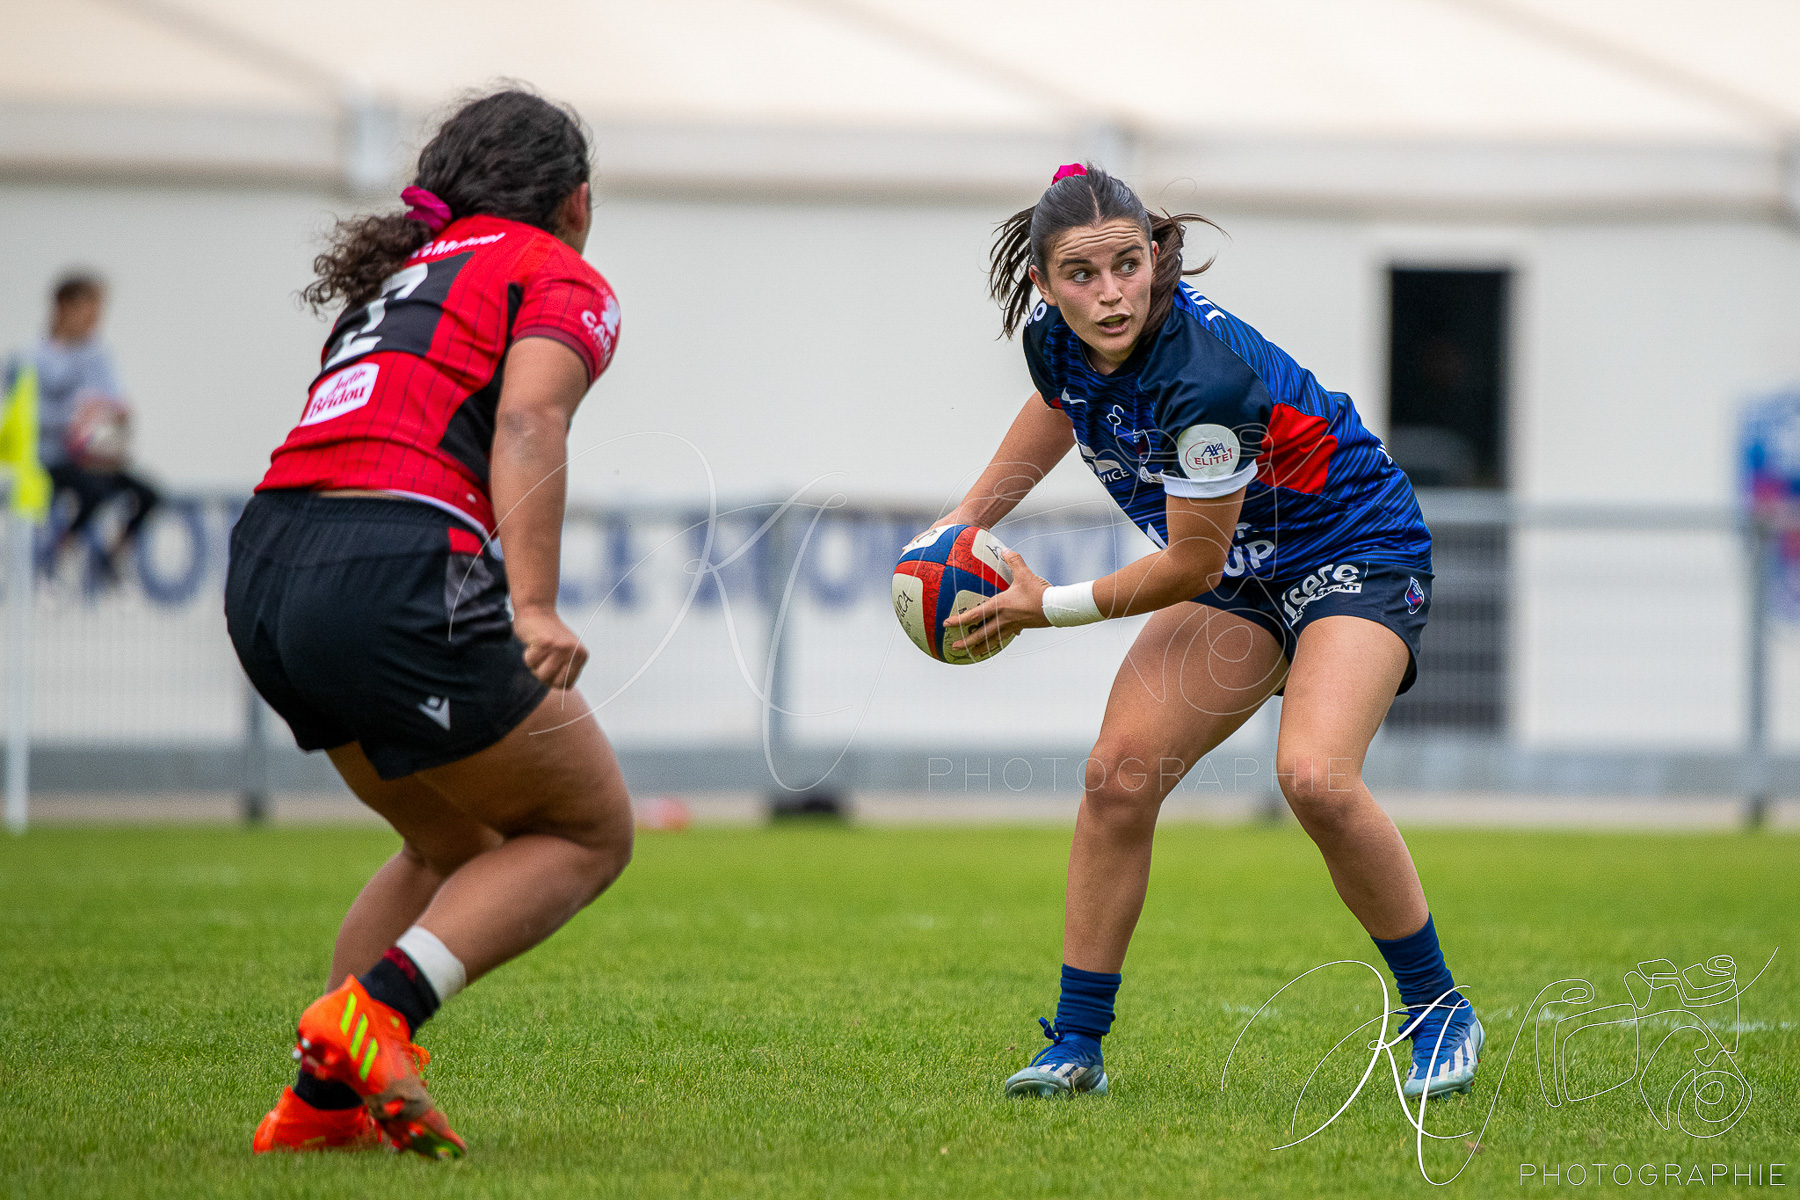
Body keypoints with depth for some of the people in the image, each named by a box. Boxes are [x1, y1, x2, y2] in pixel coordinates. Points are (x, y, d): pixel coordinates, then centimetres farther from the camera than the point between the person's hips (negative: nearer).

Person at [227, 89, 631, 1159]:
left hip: (263, 576, 8)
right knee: (591, 831, 8)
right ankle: (374, 1013, -10)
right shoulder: (564, 281, 7)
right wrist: (534, 609, -23)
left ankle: (322, 1101, 14)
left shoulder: (408, 272, 30)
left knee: (457, 846, 25)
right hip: (396, 575, -8)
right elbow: (527, 421, -12)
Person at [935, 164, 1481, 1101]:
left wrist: (1048, 608, -13)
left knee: (1313, 777, -28)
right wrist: (968, 518, 17)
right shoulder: (1055, 340, -11)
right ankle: (1074, 1047, 4)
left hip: (1357, 556, -7)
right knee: (1117, 775, -7)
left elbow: (1190, 566, -23)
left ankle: (1439, 1015, -10)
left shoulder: (1204, 374, -34)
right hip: (1241, 575, 7)